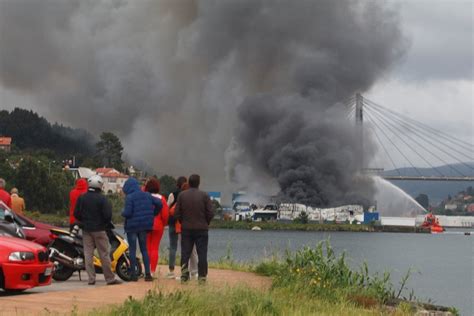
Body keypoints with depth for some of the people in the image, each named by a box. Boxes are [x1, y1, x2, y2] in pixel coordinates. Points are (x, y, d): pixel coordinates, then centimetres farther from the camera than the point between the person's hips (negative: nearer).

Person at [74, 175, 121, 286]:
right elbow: (108, 214, -15)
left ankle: (91, 278, 3)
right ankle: (110, 278, 3)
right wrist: (106, 223, 5)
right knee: (104, 254, 1)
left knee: (88, 254, 6)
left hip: (86, 229, 4)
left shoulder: (81, 198, 1)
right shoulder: (102, 198, -12)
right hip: (99, 229, -4)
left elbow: (76, 214, 2)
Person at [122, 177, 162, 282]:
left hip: (132, 226, -5)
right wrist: (153, 214, 14)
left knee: (132, 250, 3)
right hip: (144, 226, 5)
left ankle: (133, 274, 3)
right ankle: (148, 274, 4)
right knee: (144, 249, 11)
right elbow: (159, 204, 4)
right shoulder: (147, 195, 5)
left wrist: (122, 213, 2)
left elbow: (127, 212, -20)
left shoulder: (130, 197, -14)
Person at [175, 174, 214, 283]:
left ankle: (184, 274, -1)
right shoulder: (204, 195, -6)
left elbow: (177, 213, -1)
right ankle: (202, 276, -1)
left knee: (185, 253, 7)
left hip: (186, 229, 2)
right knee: (202, 254, 2)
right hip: (201, 229, -2)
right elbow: (210, 213, -7)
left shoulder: (182, 195, 1)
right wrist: (205, 223, 10)